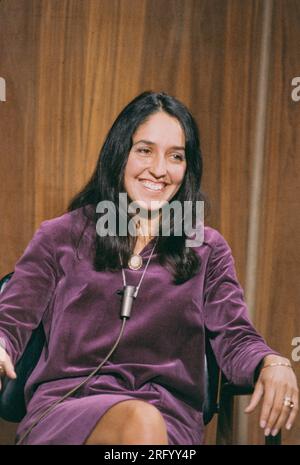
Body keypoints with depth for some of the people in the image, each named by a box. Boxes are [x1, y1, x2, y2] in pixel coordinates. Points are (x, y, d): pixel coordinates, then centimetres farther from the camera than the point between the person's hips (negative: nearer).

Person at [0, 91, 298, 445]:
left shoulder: (207, 249, 17)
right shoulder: (60, 237, 13)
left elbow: (235, 339, 7)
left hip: (169, 419, 1)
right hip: (65, 407, -1)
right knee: (140, 422, -34)